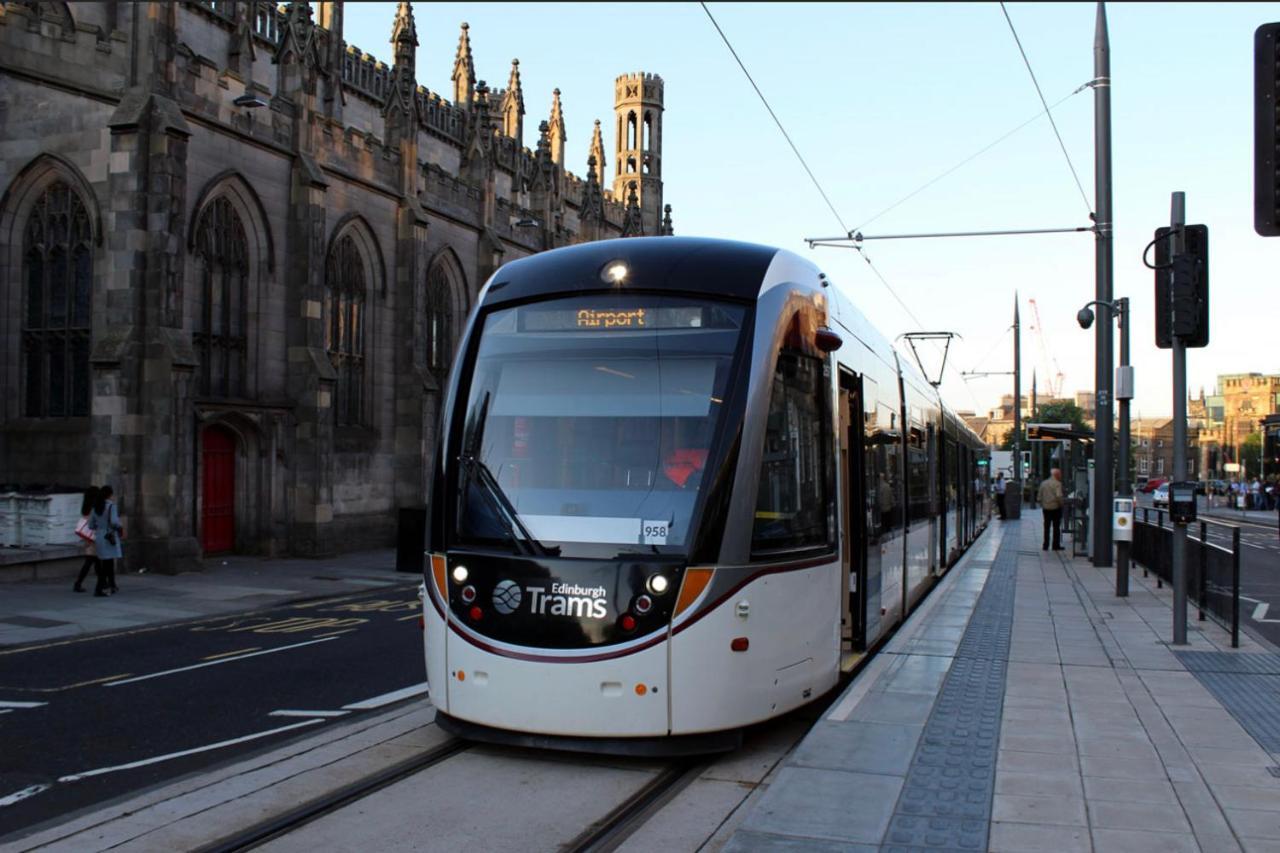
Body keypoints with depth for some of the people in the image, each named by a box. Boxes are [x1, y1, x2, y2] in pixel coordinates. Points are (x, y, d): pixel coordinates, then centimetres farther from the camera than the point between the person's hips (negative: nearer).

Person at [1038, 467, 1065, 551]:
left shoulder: (1043, 483, 6)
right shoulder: (1057, 484, -12)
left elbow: (1039, 496, 8)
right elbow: (1059, 496, -22)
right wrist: (1061, 504, -8)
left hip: (1046, 508, 5)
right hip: (1055, 508, -5)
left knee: (1046, 528, 10)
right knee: (1056, 527, 4)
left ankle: (1045, 546, 10)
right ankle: (1056, 545, 6)